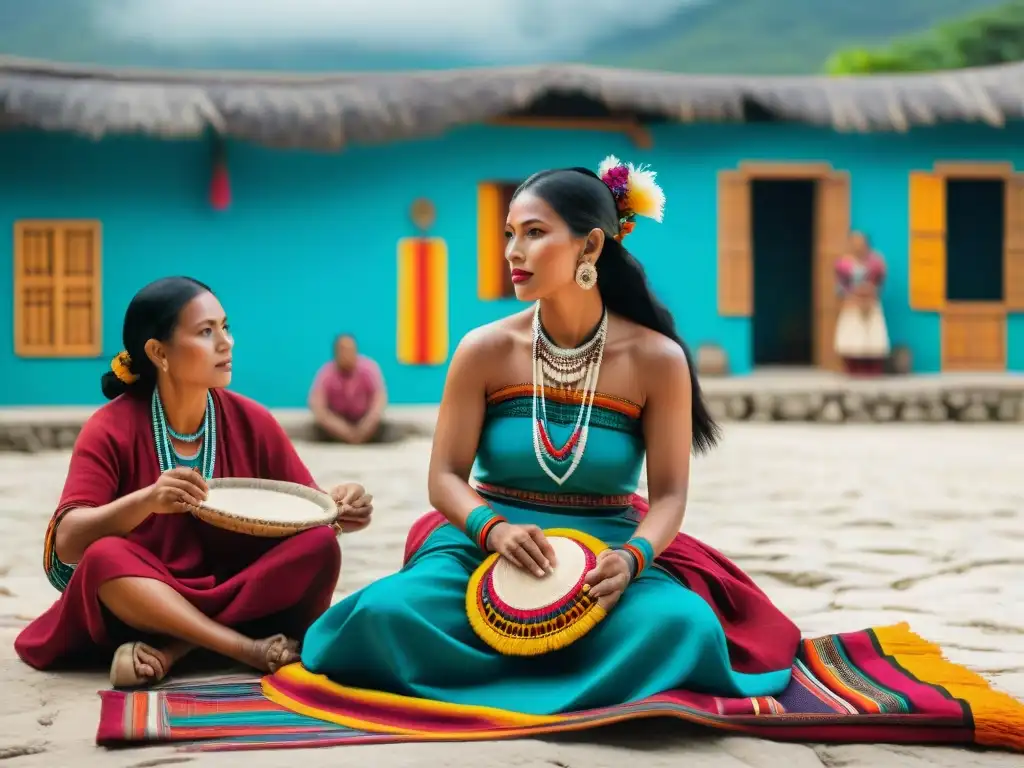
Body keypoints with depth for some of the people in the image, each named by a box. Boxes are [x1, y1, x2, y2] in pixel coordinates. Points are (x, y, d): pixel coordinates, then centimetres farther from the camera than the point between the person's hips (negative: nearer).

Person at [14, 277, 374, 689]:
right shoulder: (111, 429, -10)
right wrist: (146, 501, -38)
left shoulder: (251, 422, -1)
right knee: (103, 556, -34)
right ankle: (251, 650, -33)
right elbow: (67, 543, -20)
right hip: (142, 604, -3)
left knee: (319, 545, -23)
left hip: (235, 595, 3)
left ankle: (169, 651, -27)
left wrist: (335, 507, -21)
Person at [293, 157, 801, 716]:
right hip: (488, 539, 1)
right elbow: (446, 476, -2)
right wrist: (494, 529, -23)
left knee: (683, 625, -33)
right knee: (388, 612, -29)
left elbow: (668, 494, -5)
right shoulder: (486, 350, -4)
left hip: (608, 548, 0)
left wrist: (632, 556, -26)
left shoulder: (658, 360, -6)